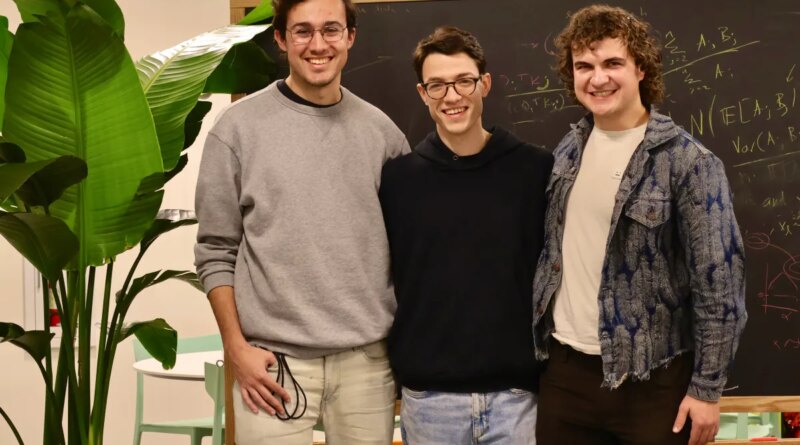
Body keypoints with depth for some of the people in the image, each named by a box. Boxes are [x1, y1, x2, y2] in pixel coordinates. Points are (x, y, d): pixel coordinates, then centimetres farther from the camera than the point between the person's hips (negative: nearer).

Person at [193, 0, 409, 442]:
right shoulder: (239, 127, -1)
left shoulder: (382, 132, 6)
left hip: (368, 358, 3)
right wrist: (236, 347, -6)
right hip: (274, 359, -2)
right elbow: (216, 251, 0)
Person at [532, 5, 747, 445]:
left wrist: (706, 387, -14)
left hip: (650, 378, -5)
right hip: (564, 367, 5)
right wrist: (538, 338, 13)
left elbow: (718, 282, -13)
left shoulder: (687, 161, -12)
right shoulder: (569, 149, 6)